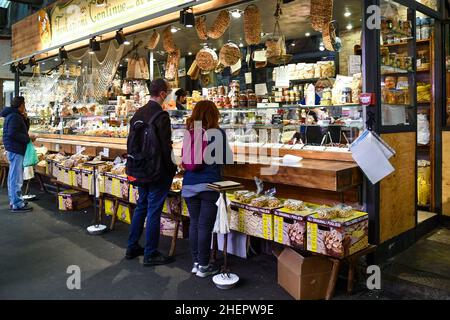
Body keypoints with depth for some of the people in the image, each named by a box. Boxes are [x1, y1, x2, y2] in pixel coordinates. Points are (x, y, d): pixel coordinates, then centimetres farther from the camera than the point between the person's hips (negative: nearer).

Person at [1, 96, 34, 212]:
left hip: (13, 150, 11)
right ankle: (17, 205, -4)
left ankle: (13, 201, 27)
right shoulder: (15, 116, -15)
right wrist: (28, 138, -18)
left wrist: (25, 119, 7)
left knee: (13, 177, 17)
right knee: (16, 178, -8)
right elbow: (12, 134, -24)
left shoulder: (12, 115, 17)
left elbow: (24, 130, 20)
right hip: (16, 150, -11)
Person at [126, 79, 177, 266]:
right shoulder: (161, 115, -18)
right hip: (158, 171, -8)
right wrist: (172, 169, -8)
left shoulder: (138, 114, 6)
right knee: (154, 211, 1)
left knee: (141, 207, 20)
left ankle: (132, 248, 29)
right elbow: (165, 147, -19)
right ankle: (150, 254, 12)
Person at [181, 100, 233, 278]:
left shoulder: (189, 133, 3)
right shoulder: (218, 133, -8)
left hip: (189, 185, 4)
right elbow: (227, 159, -1)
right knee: (205, 226, 3)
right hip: (209, 185, -4)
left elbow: (185, 159, 12)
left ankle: (196, 262, 24)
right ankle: (203, 266, 13)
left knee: (194, 224, 13)